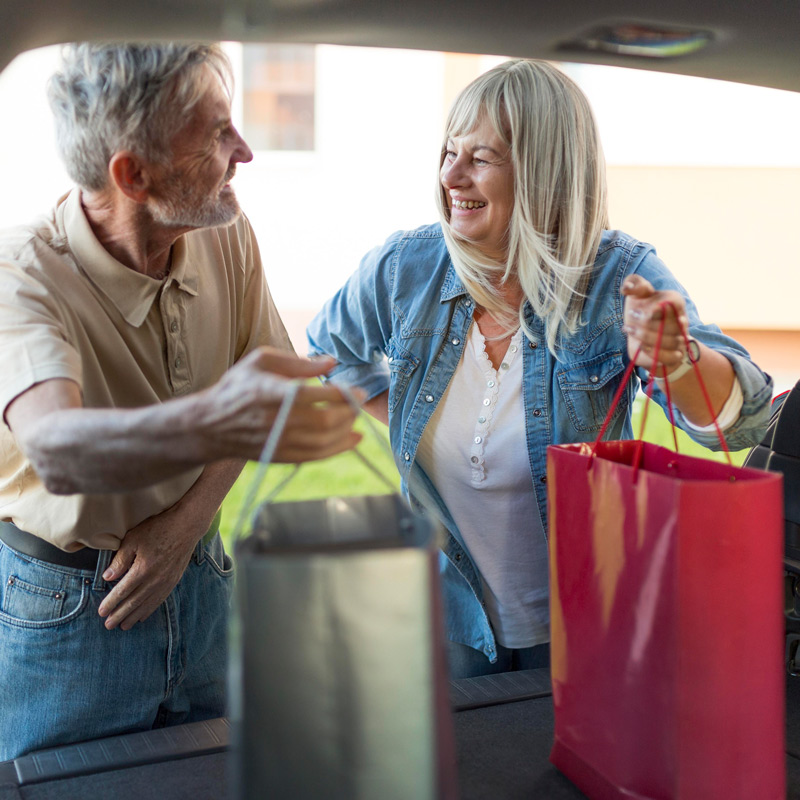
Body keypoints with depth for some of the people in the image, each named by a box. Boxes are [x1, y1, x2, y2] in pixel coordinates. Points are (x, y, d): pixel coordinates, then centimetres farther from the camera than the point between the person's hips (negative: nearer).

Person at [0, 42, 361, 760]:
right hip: (61, 610, -4)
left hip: (196, 578, 5)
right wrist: (210, 423, -63)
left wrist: (188, 518, -12)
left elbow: (269, 394, 2)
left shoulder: (229, 239, -8)